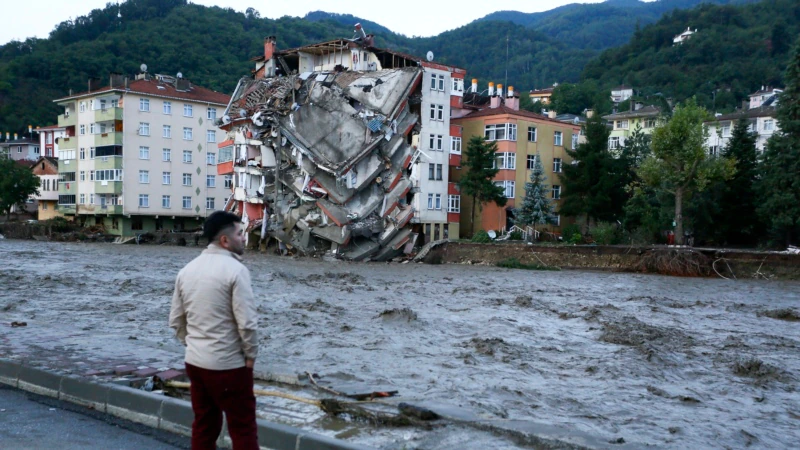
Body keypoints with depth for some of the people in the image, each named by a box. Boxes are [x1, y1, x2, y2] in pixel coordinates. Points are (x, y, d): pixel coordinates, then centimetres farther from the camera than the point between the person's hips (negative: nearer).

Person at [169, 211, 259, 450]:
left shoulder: (187, 269, 6)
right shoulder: (235, 269, -16)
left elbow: (176, 320, 11)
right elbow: (247, 322, -20)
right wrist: (251, 354, -6)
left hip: (194, 362, 7)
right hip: (228, 365, -7)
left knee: (203, 425, 18)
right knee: (243, 429, 4)